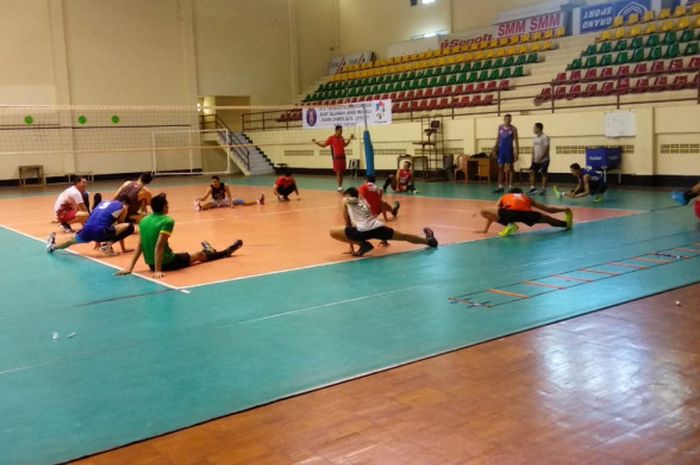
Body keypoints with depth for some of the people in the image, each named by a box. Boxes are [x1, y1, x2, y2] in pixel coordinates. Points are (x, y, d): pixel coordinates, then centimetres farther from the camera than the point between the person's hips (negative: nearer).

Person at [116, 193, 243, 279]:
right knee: (199, 255, 20)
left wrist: (130, 268, 0)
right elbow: (159, 245, -27)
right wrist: (158, 270, -29)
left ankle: (209, 252, 61)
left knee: (185, 256, 34)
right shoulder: (167, 221, -19)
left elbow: (140, 245, 0)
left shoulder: (143, 221, 2)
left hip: (151, 264, 7)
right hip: (167, 263, -7)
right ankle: (225, 252, 45)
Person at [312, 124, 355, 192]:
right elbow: (323, 145, -4)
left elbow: (345, 145, 29)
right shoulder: (331, 138, -8)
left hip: (343, 157, 6)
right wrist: (316, 142, -15)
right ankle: (339, 187, -7)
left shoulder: (342, 138, 10)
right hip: (337, 158, -6)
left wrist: (350, 139, 25)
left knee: (342, 173, 8)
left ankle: (341, 187, 16)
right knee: (338, 173, -9)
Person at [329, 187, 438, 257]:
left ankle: (362, 244, -3)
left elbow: (348, 223, 18)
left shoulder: (346, 201, 20)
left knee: (333, 232, 1)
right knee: (404, 236, 24)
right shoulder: (364, 202, 32)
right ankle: (428, 240, 31)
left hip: (363, 230, -6)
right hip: (378, 227, 6)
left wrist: (351, 247, 20)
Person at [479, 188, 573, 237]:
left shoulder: (504, 197, 39)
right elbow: (549, 209, 42)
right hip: (526, 213, 4)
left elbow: (492, 212, 33)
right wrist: (564, 210, 56)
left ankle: (509, 225, 1)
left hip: (510, 212, -3)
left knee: (484, 212, 9)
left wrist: (485, 229, 38)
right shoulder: (527, 198, 40)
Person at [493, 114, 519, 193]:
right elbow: (498, 138, 12)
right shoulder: (500, 127, 6)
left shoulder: (513, 129, -3)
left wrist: (517, 153, -9)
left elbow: (516, 141, -4)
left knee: (510, 168, 0)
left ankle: (510, 187, 3)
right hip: (501, 149, 3)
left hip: (509, 150, -3)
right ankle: (500, 187, 8)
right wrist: (495, 147, -1)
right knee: (500, 168, 4)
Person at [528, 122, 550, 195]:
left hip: (544, 159, -7)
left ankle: (544, 189, 6)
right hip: (536, 159, 7)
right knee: (532, 171, 1)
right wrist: (533, 158, 9)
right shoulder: (535, 137, 11)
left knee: (543, 173, -2)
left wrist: (541, 157, -21)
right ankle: (532, 187, 7)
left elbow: (546, 149, -16)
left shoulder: (545, 137, -12)